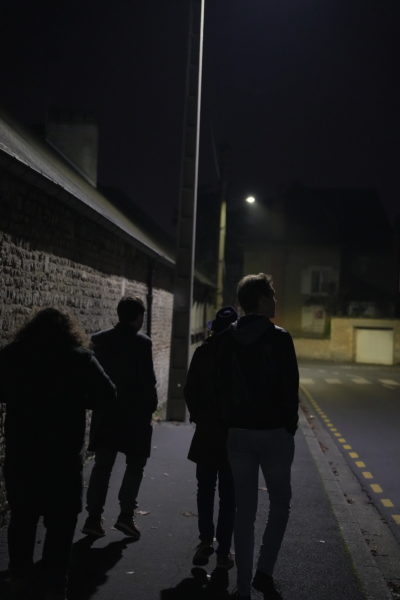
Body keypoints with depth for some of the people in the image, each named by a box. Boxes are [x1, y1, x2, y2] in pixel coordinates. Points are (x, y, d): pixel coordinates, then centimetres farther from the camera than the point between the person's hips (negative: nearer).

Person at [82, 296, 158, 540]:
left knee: (102, 466, 11)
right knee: (135, 464, 10)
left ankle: (94, 518, 10)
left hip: (105, 413, 4)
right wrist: (151, 407, 1)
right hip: (135, 413, -4)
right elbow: (148, 380, -12)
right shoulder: (142, 342, -12)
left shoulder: (99, 340, 2)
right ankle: (126, 514, 2)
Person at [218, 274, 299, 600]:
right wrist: (290, 426, 3)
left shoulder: (229, 340, 4)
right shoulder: (279, 338, -10)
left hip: (239, 433, 4)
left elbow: (223, 387, 6)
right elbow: (290, 387, -9)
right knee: (280, 503, 15)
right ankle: (264, 571, 7)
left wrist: (231, 422, 13)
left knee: (245, 509, 9)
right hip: (274, 432, -4)